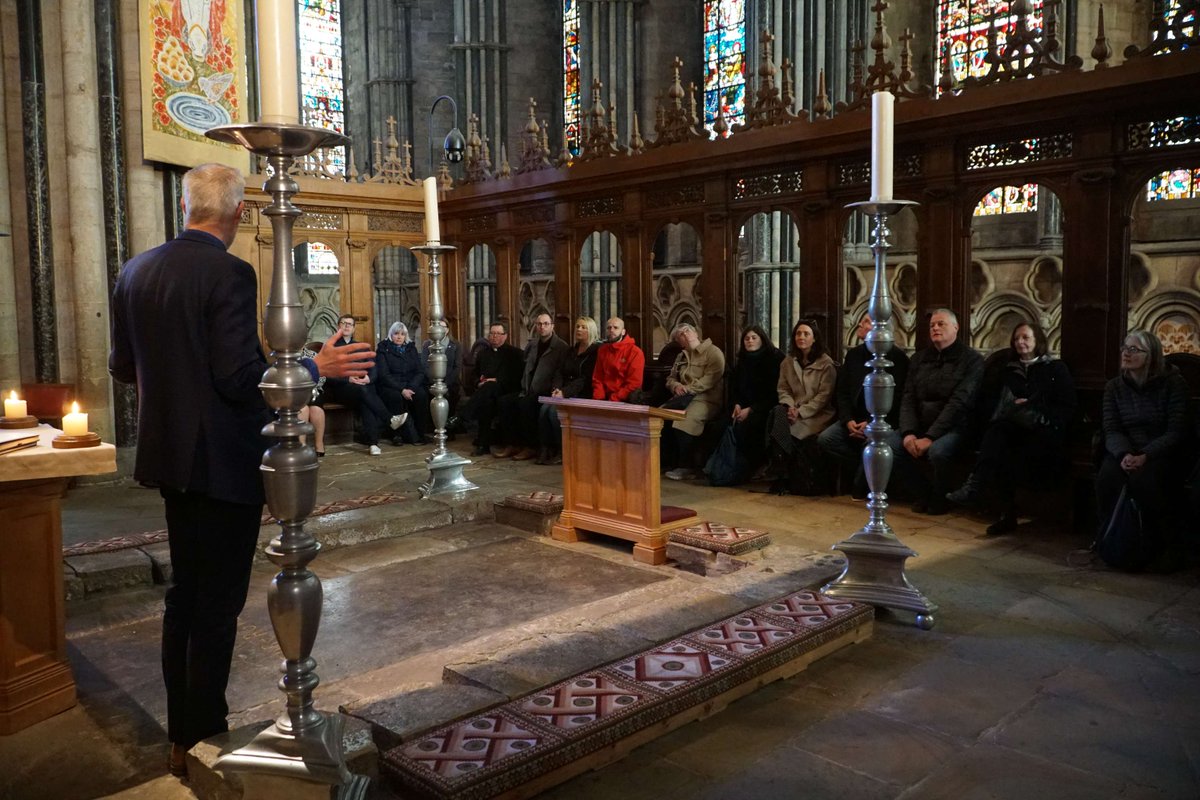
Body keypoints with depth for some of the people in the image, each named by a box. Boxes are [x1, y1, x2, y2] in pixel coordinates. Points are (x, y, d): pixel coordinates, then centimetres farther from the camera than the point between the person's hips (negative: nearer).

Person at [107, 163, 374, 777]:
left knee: (184, 593, 19)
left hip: (171, 455, 8)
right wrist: (317, 366, -11)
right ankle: (203, 745, 15)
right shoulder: (229, 273, -18)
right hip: (223, 461, -8)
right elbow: (241, 377, -22)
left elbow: (122, 367, 13)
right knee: (218, 602, 3)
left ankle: (182, 736, 31)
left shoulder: (136, 271, 6)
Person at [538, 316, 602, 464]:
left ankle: (562, 452, -16)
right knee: (544, 409, -21)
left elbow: (586, 379, -13)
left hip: (584, 395, -7)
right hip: (567, 394, 7)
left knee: (555, 411, -28)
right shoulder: (573, 350, 20)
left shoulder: (596, 351, -5)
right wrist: (558, 390, -2)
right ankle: (546, 449, -17)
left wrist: (565, 392, -20)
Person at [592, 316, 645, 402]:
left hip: (624, 401, -4)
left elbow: (634, 384, -12)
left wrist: (613, 400, -16)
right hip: (604, 400, 4)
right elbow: (597, 378, 13)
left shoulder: (635, 352, -6)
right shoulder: (602, 350, 13)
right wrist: (598, 399, -4)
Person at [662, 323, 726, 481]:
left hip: (707, 399, -6)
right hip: (684, 397, 6)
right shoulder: (681, 356, 25)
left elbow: (710, 379, -13)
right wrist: (676, 385, -3)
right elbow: (670, 378, 21)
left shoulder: (714, 352, 0)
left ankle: (686, 467, -26)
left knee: (686, 418, -36)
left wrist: (689, 389, -19)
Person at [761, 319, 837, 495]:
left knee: (782, 428, -32)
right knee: (778, 414, -33)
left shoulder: (826, 363, -1)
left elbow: (824, 395, -8)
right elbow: (782, 389, 11)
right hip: (794, 411, 4)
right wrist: (790, 406, -11)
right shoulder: (788, 362, 16)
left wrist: (801, 412, -18)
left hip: (817, 414, -4)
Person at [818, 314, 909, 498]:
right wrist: (848, 420, -10)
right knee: (825, 439, -17)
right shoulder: (854, 354, 11)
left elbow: (897, 397, -11)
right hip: (855, 419, 6)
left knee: (871, 444, -36)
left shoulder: (897, 356, -6)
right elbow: (842, 392, 8)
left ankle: (862, 487, -9)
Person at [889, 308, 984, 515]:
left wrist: (930, 437, -22)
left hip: (954, 427, -5)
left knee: (937, 451, -36)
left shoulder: (972, 359, -4)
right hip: (920, 425, 5)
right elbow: (908, 399, 5)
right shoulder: (919, 358, 12)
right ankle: (923, 492, 2)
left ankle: (939, 498, -4)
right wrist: (908, 433, -13)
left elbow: (959, 403, -15)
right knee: (889, 445, -21)